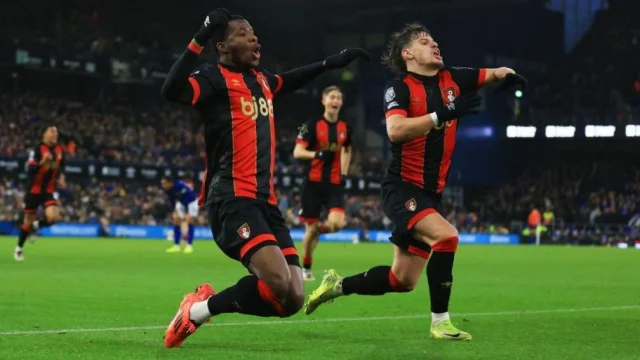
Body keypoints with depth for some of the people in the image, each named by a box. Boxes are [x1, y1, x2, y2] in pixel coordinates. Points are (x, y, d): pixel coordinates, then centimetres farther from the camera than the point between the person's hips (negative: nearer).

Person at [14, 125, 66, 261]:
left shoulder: (60, 151, 3)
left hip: (49, 190, 4)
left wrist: (60, 178, 2)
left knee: (53, 217, -20)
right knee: (28, 221, 6)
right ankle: (19, 248, 27)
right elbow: (30, 169, -23)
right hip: (34, 190, -4)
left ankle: (36, 226, 14)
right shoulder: (37, 149, -14)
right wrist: (42, 162, -38)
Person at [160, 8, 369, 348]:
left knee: (292, 299, -3)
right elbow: (172, 91, -27)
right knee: (277, 283, -28)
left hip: (265, 201, 8)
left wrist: (329, 63, 44)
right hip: (232, 199, -8)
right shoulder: (214, 76, -6)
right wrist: (199, 39, -30)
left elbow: (289, 80, 45)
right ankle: (198, 309, -6)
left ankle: (206, 305, 13)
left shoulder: (261, 78, 19)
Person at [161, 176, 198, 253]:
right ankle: (176, 246, 3)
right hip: (181, 203, 7)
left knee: (189, 221, -20)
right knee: (176, 221, -2)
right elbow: (172, 201, 2)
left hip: (192, 201, -7)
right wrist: (175, 211, -1)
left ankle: (189, 246, -17)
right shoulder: (168, 190, -14)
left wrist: (187, 214, -36)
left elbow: (186, 200, -35)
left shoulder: (180, 186, -36)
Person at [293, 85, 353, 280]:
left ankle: (319, 229, 17)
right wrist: (317, 154, -28)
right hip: (314, 182, -3)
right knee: (311, 228, 0)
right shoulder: (313, 125, -5)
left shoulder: (345, 128, 6)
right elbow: (297, 152, -11)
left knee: (337, 223, -19)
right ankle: (306, 268, 19)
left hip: (334, 183, 3)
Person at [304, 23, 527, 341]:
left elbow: (495, 73, 13)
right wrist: (442, 115, -33)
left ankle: (338, 285, 31)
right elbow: (395, 130, -29)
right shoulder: (399, 88, -12)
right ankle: (440, 321, -17)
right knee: (445, 236, -30)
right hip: (402, 188, -7)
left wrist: (508, 75, -10)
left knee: (402, 280, 10)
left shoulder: (452, 79, 6)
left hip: (430, 193, 7)